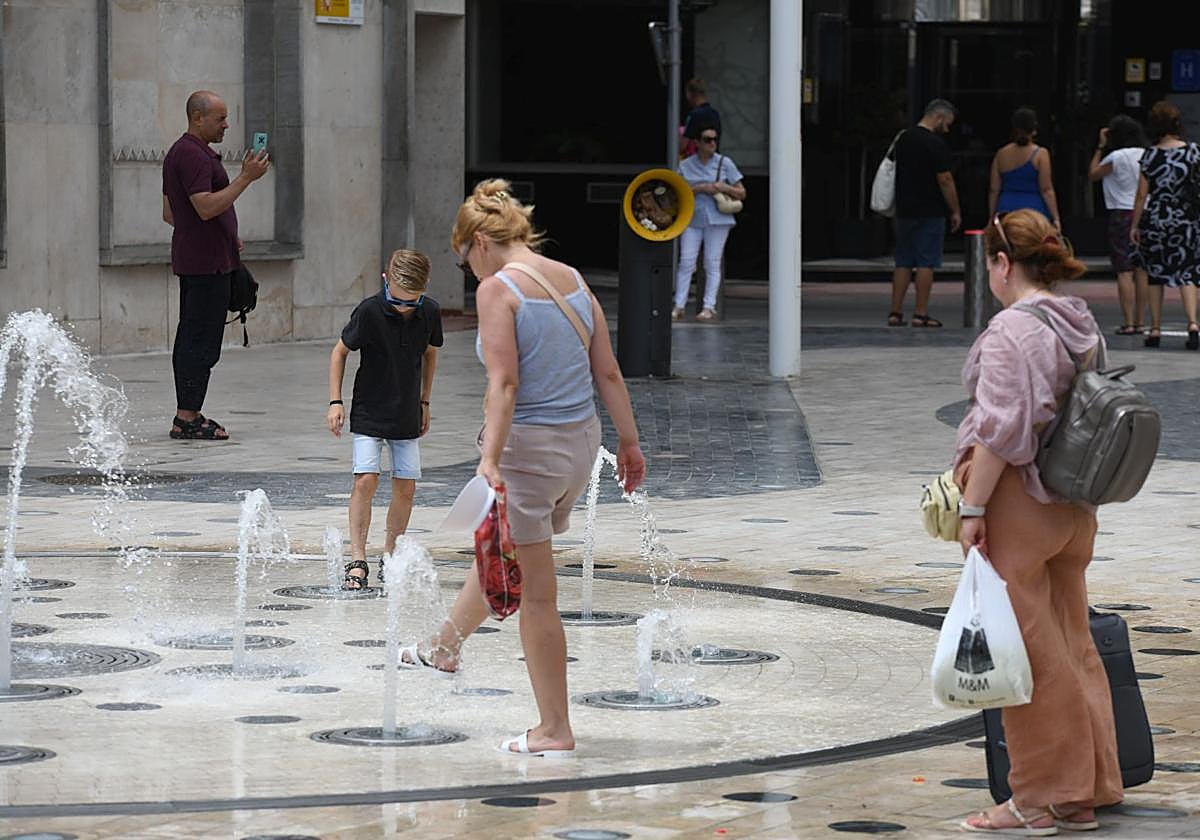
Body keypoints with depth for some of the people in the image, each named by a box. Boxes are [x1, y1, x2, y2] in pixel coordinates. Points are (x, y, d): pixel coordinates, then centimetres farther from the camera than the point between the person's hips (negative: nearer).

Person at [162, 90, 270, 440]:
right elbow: (206, 207, -25)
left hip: (189, 259, 11)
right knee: (202, 342, -10)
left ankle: (187, 415, 15)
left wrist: (226, 236, 21)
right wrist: (246, 177, -23)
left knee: (190, 338, 12)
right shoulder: (194, 155, -15)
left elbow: (169, 213, 24)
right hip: (207, 263, -11)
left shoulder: (179, 152, 18)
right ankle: (187, 418, -11)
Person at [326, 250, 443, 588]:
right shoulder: (369, 311, -18)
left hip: (407, 416, 4)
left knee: (406, 487, 2)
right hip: (369, 413, -4)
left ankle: (389, 557, 15)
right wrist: (335, 402, -8)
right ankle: (357, 561, -13)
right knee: (365, 480, -14)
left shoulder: (430, 313, -6)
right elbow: (340, 352, -5)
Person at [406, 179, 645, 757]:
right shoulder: (573, 280, 7)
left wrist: (490, 459, -27)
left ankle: (555, 731, 10)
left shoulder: (497, 289, -14)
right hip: (581, 444, 8)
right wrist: (629, 443, 15)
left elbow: (504, 383, -23)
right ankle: (445, 648, 53)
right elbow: (608, 372, 9)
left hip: (527, 447, -8)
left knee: (535, 595, 3)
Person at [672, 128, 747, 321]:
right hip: (692, 218, 1)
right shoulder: (685, 165, 8)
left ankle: (709, 307, -3)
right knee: (686, 262, -6)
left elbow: (741, 194, 7)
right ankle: (679, 306, -5)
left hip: (717, 218, -1)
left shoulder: (724, 163, 5)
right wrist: (699, 188, -10)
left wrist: (725, 188, -11)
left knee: (712, 263, -3)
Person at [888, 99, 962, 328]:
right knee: (926, 263, -3)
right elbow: (945, 180, -14)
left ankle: (895, 312, 8)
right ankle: (920, 314, -4)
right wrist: (956, 212, -7)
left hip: (904, 211, 7)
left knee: (903, 263, 10)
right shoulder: (935, 144, -13)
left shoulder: (903, 139, 11)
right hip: (930, 213, -7)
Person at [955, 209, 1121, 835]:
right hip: (1074, 511, 9)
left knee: (1028, 649, -1)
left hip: (1017, 502, -9)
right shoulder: (1082, 326, 10)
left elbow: (1001, 427, -21)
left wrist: (972, 508, -17)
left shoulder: (1013, 329, -17)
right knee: (1072, 644, 13)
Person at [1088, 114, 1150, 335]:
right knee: (1141, 271, 8)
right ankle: (1139, 322, 11)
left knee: (1124, 271, -4)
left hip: (1122, 215, -5)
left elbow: (1092, 174, 2)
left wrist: (1101, 147, 6)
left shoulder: (1116, 157, -10)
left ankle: (1128, 323, -10)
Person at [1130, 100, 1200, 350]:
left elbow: (1142, 195, -4)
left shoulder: (1151, 155, -6)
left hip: (1155, 219, 0)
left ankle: (1155, 329, 11)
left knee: (1155, 275, 10)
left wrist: (1134, 225, 5)